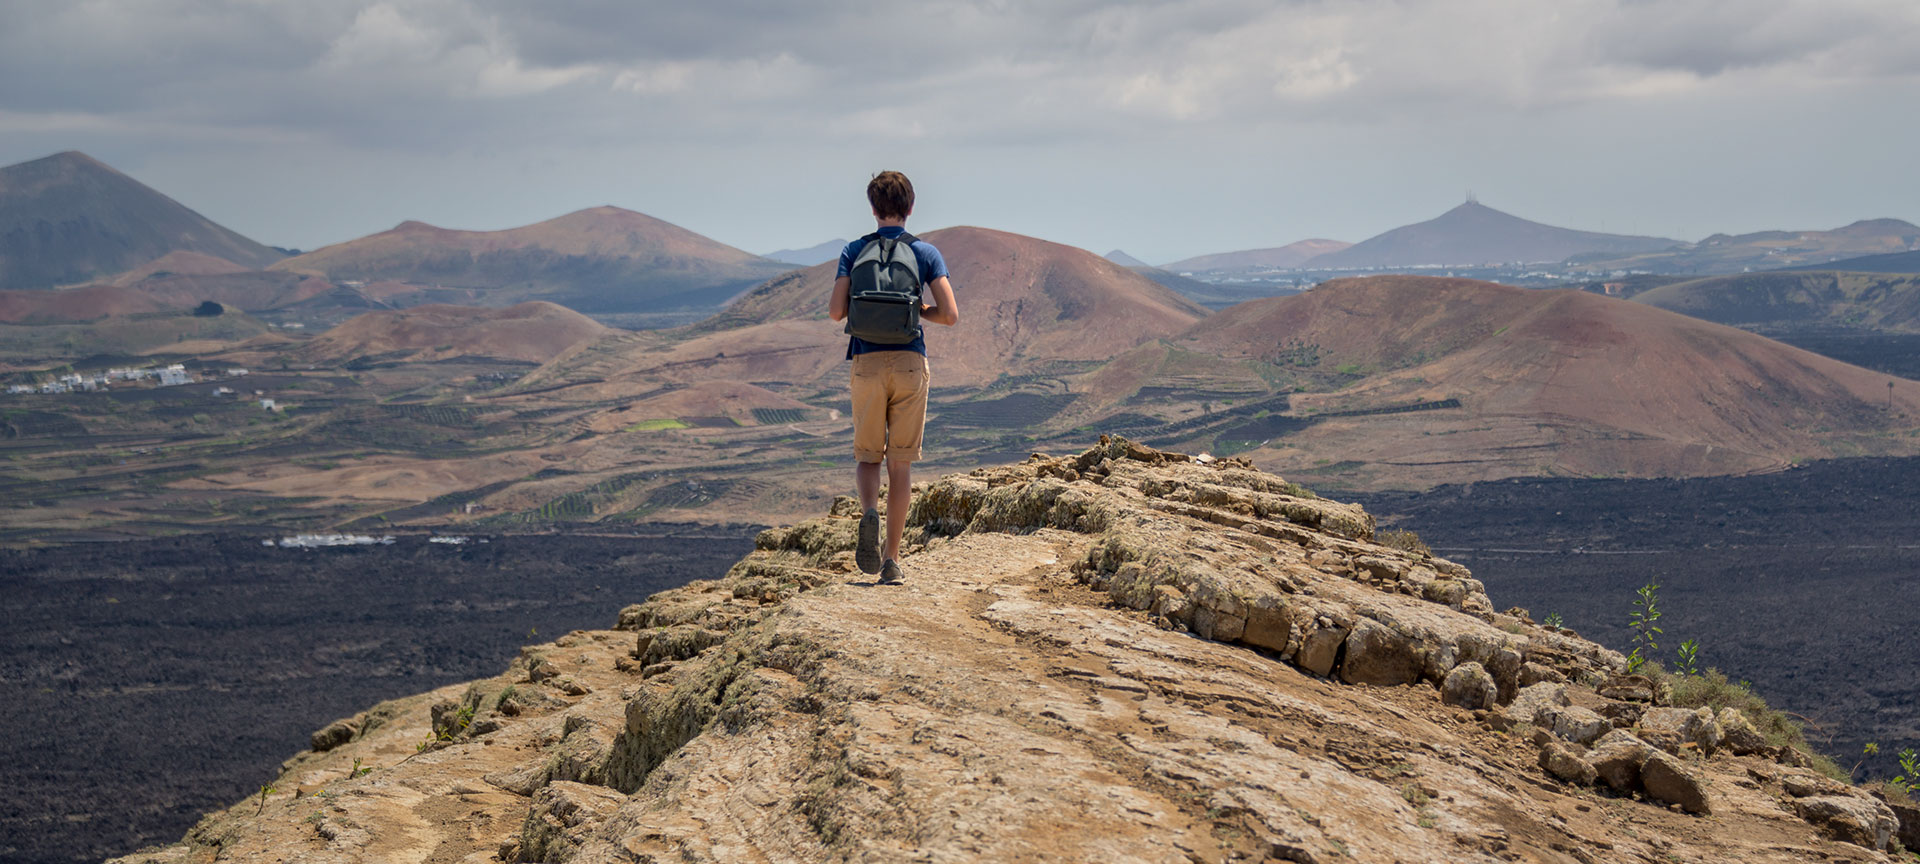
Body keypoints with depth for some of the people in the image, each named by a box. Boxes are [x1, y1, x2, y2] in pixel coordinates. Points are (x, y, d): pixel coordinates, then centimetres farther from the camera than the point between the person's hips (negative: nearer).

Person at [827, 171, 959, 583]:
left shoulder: (854, 251, 4)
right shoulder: (926, 253, 2)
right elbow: (950, 315, -5)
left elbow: (836, 311, -3)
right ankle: (892, 559, 6)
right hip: (910, 362, 0)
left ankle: (869, 513, -19)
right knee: (900, 463, 7)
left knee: (868, 457, 13)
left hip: (867, 362, 0)